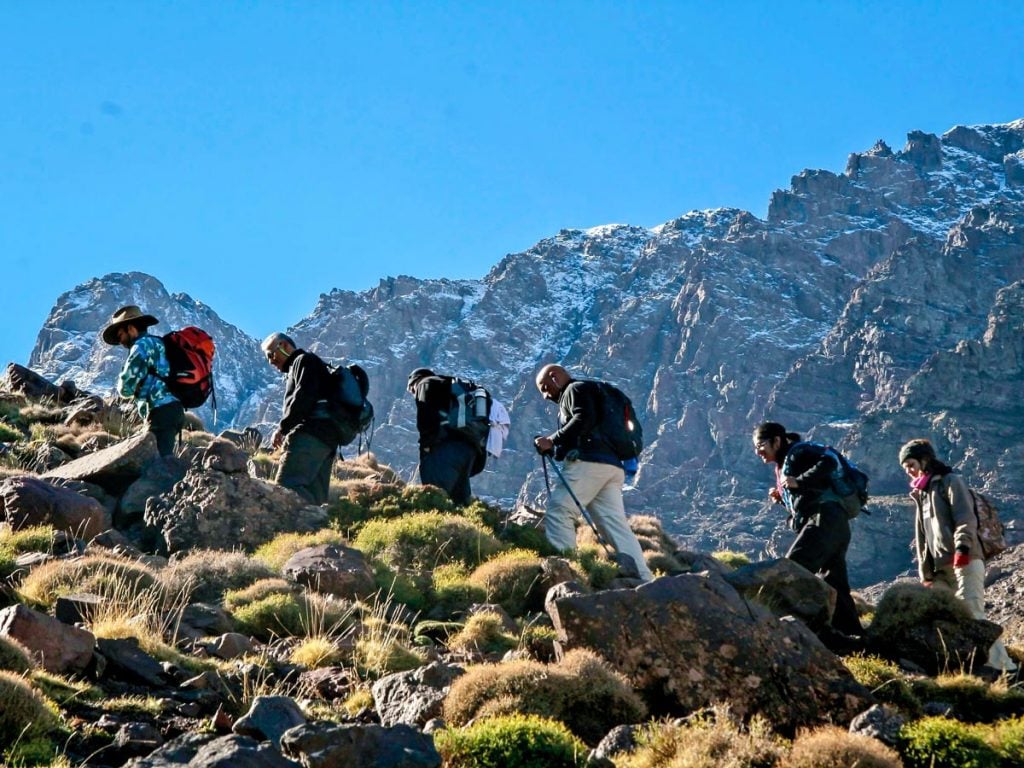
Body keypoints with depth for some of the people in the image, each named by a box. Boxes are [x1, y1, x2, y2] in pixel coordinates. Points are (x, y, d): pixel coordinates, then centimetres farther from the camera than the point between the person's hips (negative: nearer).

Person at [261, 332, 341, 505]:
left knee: (286, 485, -23)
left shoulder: (305, 360, 6)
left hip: (311, 434, -10)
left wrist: (282, 428, -12)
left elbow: (304, 396, -11)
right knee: (315, 496, 1)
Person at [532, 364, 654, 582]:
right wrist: (554, 448, 17)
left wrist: (552, 440, -11)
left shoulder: (576, 389, 7)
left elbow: (584, 419, -13)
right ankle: (644, 579, -10)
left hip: (590, 462, -9)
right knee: (616, 525, 0)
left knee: (558, 511, -10)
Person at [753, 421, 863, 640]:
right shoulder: (783, 465, 29)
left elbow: (829, 463, -16)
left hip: (825, 519, -10)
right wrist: (782, 497, 13)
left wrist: (799, 482, -17)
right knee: (834, 585, 8)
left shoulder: (799, 451, 1)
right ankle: (853, 636, 8)